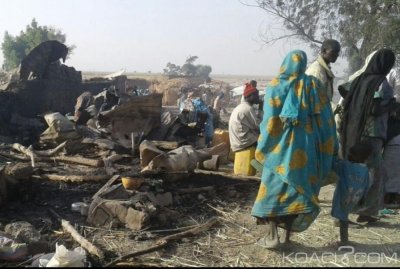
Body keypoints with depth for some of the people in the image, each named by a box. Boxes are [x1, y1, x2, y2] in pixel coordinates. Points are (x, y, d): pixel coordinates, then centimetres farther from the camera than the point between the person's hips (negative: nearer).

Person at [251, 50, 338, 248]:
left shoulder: (276, 86, -5)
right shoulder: (314, 85, 4)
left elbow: (270, 120, -8)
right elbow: (326, 118, 4)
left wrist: (262, 148, 0)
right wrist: (330, 149, 11)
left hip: (282, 144, -3)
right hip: (307, 144, 3)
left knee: (274, 188, 5)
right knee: (298, 189, 12)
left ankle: (272, 236, 0)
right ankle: (288, 234, 16)